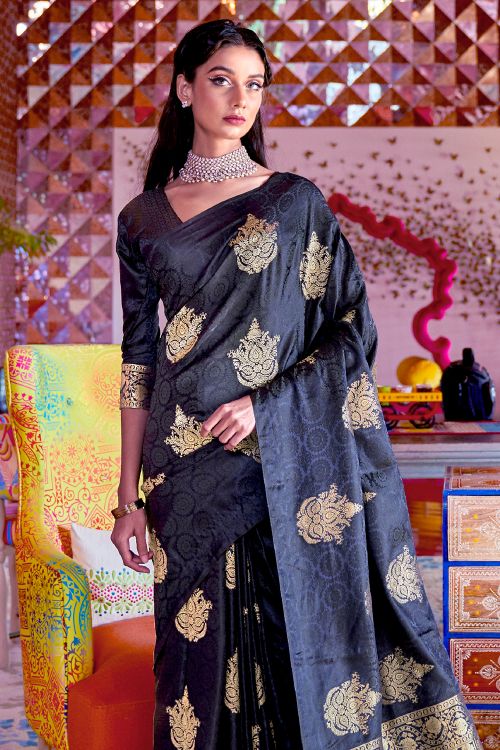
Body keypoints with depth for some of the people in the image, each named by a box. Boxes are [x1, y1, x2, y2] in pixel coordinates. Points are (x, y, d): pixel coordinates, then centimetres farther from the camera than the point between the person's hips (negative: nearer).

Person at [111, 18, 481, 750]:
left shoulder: (296, 202, 3)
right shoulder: (144, 219, 8)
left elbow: (355, 330, -1)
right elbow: (140, 362, 8)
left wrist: (266, 405, -15)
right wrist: (129, 497, 5)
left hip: (291, 461, -1)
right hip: (190, 471, 2)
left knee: (309, 633, 3)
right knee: (205, 645, 7)